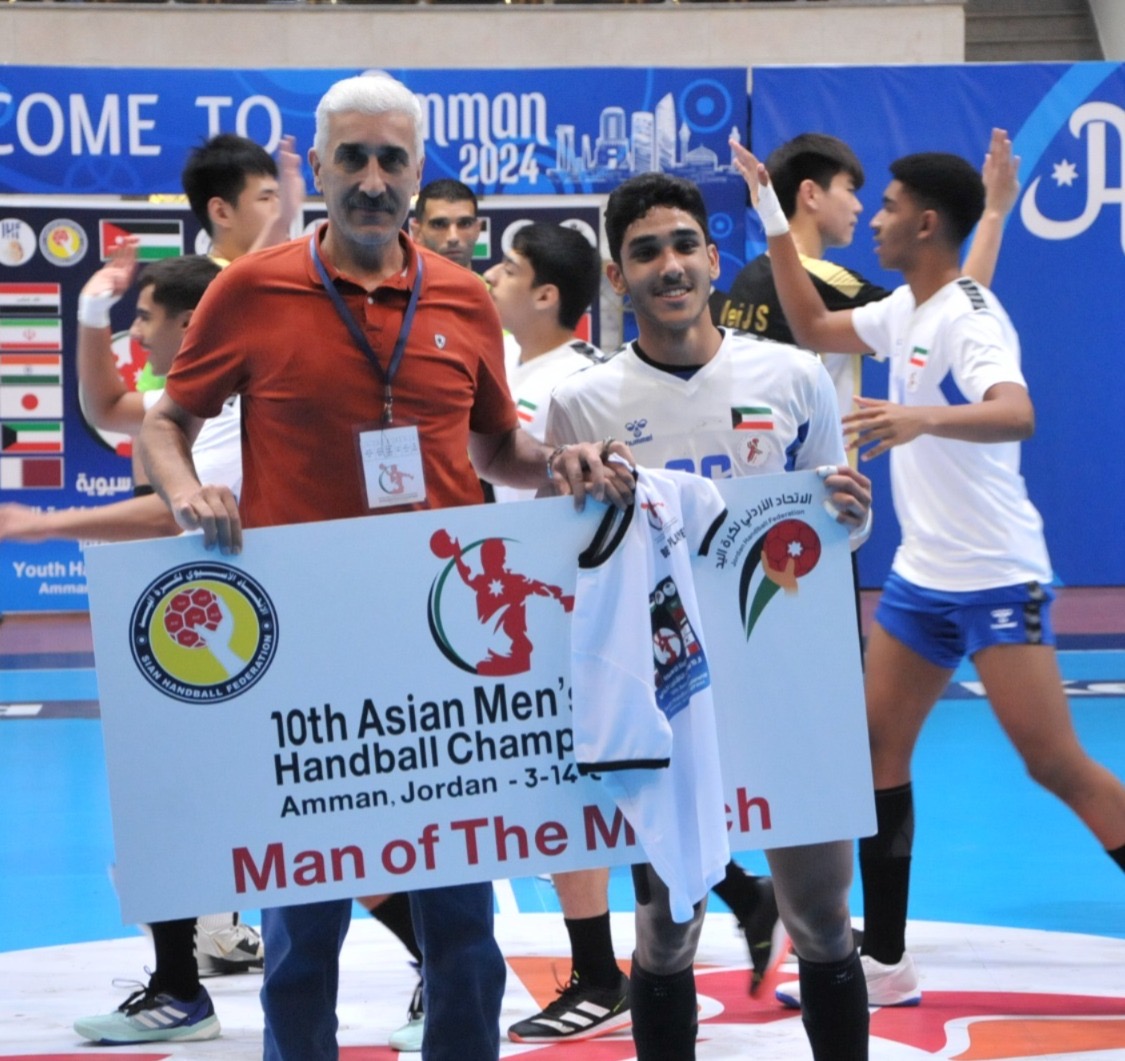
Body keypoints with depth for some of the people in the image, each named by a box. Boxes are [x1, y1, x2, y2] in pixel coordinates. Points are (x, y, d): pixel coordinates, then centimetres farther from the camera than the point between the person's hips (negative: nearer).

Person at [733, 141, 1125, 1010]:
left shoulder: (968, 317, -18)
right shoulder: (907, 311, 8)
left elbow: (1016, 416, -35)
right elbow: (813, 328, 22)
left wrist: (923, 417, -53)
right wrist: (770, 211, 18)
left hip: (996, 580, -9)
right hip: (922, 577, 9)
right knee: (876, 752, 6)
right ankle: (885, 964, 13)